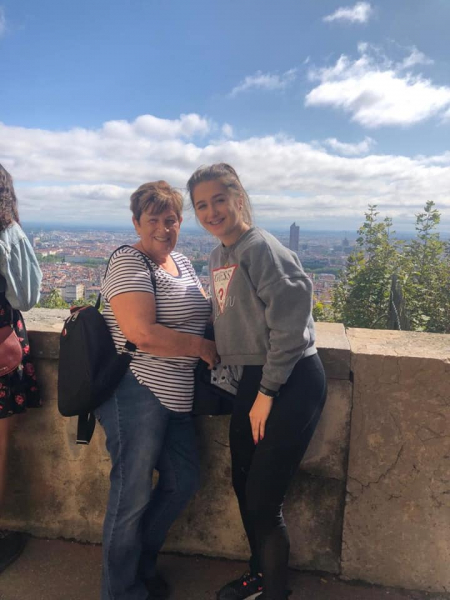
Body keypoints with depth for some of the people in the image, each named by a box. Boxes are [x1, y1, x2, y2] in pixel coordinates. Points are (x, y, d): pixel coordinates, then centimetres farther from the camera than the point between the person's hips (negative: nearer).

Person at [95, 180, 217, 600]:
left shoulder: (182, 262, 14)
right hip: (135, 392, -9)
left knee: (182, 482, 18)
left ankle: (142, 563, 42)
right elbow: (142, 333, -25)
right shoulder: (128, 261, -13)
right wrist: (202, 348, -14)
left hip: (173, 394, 9)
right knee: (133, 495, 6)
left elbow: (202, 309, 22)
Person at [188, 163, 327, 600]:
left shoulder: (261, 249, -18)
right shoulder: (218, 257, 8)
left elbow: (288, 326, -21)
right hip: (251, 380, 8)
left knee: (263, 498, 2)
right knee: (242, 485, 19)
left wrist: (267, 392, -16)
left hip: (291, 383, -8)